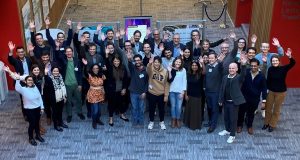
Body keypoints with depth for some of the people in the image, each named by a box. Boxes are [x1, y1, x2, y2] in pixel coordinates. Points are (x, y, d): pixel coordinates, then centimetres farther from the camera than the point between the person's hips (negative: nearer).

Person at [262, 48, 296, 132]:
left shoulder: (283, 68, -15)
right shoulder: (270, 69, -9)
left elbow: (293, 63, -31)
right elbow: (268, 80, -4)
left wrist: (290, 57, -50)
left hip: (281, 92, -2)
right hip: (271, 91, 2)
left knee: (276, 110, 12)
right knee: (268, 108, 14)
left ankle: (272, 125, 30)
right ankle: (267, 123, 36)